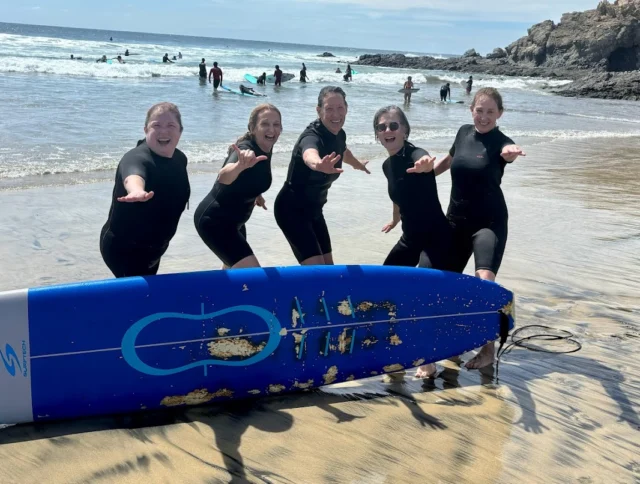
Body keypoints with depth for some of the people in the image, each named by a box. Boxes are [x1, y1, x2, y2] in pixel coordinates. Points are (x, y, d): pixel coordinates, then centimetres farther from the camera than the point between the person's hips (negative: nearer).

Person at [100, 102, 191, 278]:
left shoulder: (179, 159, -1)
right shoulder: (137, 158, -28)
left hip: (153, 247, 9)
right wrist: (136, 190, -76)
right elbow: (133, 176, -53)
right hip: (123, 248, -9)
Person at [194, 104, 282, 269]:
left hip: (233, 219, 10)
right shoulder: (246, 149, -29)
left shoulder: (265, 148, -3)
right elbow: (224, 177, -53)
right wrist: (240, 165, -71)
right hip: (215, 221, -10)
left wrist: (256, 194, 15)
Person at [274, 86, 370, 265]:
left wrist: (358, 164, 46)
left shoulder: (339, 134, -2)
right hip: (292, 209, -8)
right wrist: (318, 165, -77)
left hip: (313, 209, 8)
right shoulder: (312, 136, -27)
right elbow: (309, 155, -53)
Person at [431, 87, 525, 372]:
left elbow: (508, 153, -38)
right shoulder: (464, 133, 2)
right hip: (456, 220, 6)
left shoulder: (501, 142, -13)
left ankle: (488, 348, -7)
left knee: (484, 282, -21)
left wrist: (512, 154, -61)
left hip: (489, 222, -6)